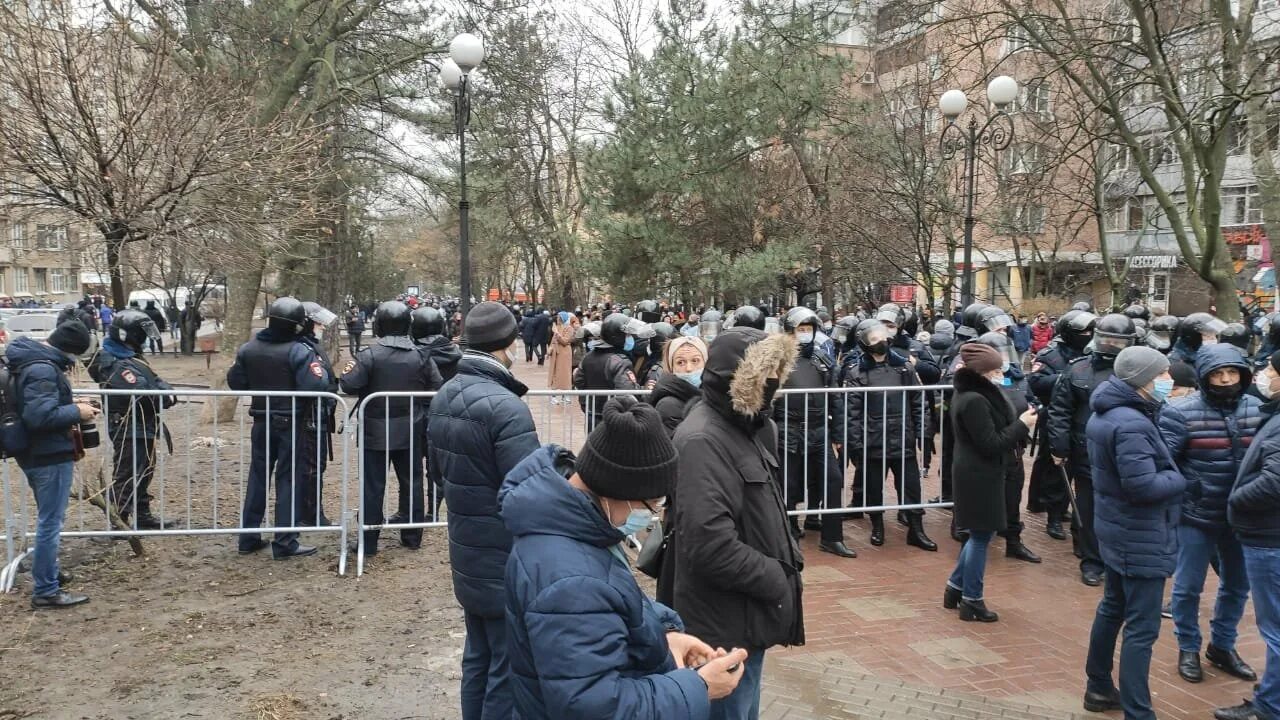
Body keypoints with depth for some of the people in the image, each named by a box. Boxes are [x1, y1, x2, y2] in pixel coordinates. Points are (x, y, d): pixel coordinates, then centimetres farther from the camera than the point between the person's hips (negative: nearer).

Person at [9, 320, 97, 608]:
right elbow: (40, 416, -29)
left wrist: (69, 407, 10)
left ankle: (48, 573, 37)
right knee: (50, 522, -3)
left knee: (48, 519, 24)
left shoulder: (31, 360, 10)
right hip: (50, 455, -11)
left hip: (35, 453, 11)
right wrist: (76, 412, -17)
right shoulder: (43, 369, -22)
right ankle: (45, 591, 4)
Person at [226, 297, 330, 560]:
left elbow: (235, 382, 7)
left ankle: (249, 537, 20)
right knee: (289, 480, 1)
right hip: (292, 425, -5)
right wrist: (319, 367, -7)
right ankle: (285, 543, 3)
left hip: (261, 422, 5)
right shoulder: (299, 351, -18)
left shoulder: (248, 349, 0)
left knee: (258, 476, 15)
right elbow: (315, 386, -25)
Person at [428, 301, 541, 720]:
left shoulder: (444, 397, 4)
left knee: (478, 660, 20)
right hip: (508, 563, -9)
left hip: (467, 556, 9)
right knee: (508, 670, 3)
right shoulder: (505, 406, -24)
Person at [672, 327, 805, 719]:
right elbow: (711, 546, -30)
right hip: (726, 625, -10)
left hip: (745, 616, 10)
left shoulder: (742, 427, 10)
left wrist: (786, 559, 4)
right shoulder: (702, 440, -22)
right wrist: (776, 580, -17)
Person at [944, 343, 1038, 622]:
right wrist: (1021, 424, -13)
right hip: (979, 477, -10)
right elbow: (991, 444, -22)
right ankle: (972, 601, 14)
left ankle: (955, 588, 29)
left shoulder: (971, 393, 9)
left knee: (980, 535, 20)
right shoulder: (974, 400, -23)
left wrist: (1018, 424, -1)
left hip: (976, 474, 10)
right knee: (981, 537, 2)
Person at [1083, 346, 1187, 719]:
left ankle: (1099, 688, 34)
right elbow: (1142, 486, -29)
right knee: (1142, 628, -4)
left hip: (1119, 531, 10)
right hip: (1141, 538, -10)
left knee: (1113, 608, 21)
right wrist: (1177, 480, -12)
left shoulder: (1106, 414, 7)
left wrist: (1166, 475, 3)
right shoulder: (1131, 424, -25)